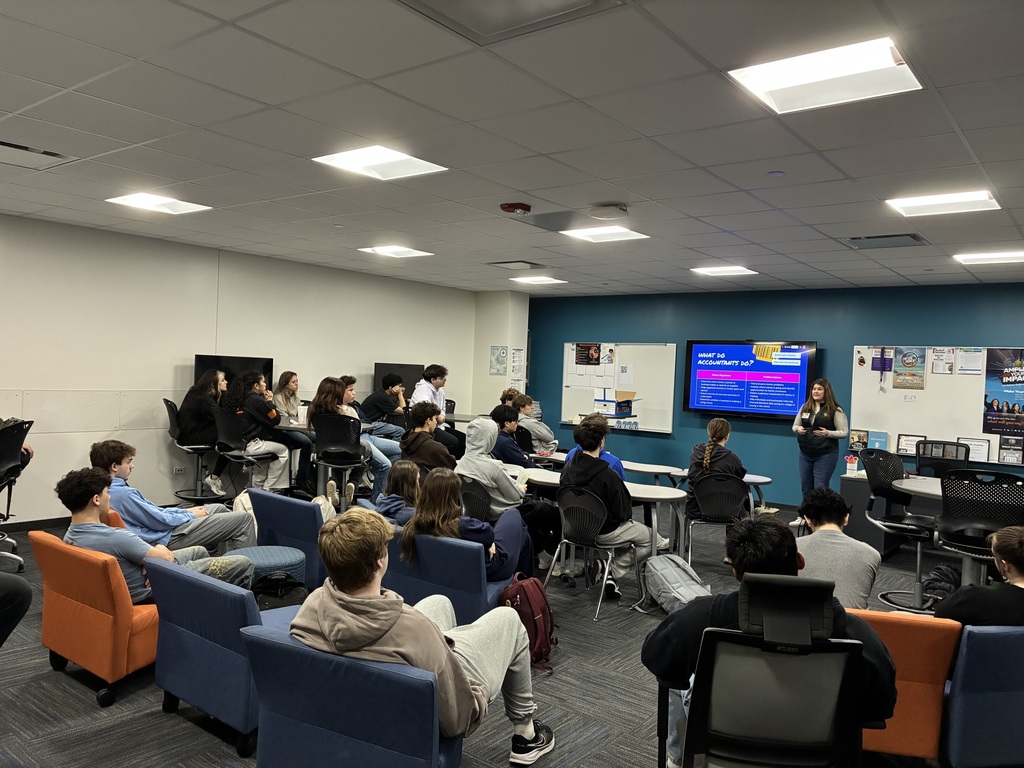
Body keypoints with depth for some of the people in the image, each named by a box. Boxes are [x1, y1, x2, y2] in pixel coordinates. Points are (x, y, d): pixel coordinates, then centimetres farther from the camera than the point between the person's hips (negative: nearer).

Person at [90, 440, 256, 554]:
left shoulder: (109, 490, 6)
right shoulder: (122, 494, -27)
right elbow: (159, 520, -21)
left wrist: (185, 510, 8)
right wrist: (190, 515, -5)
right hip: (167, 538, -11)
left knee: (220, 508, 24)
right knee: (244, 519, -9)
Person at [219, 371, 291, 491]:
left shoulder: (235, 399, 9)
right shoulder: (256, 400, -13)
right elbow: (275, 419, -6)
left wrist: (266, 402, 15)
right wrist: (270, 402, 5)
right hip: (249, 445, -8)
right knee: (283, 450, 12)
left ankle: (259, 486, 33)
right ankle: (267, 489, 15)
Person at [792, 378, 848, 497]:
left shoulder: (835, 410, -6)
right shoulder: (805, 407, 8)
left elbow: (844, 432, -6)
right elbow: (795, 425, 17)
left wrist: (828, 433, -21)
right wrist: (797, 429, -6)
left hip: (826, 455, -5)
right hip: (805, 454, 5)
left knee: (820, 488, -4)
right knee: (805, 488, 11)